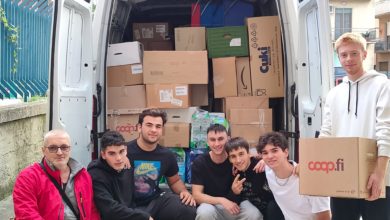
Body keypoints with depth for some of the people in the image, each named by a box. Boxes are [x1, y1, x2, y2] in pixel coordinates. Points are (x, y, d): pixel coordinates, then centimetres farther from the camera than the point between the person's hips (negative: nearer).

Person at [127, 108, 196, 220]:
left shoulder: (167, 155, 4)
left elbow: (175, 181, 20)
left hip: (157, 199, 5)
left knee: (189, 208, -17)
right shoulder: (125, 151, -15)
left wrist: (184, 192, 1)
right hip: (131, 205, -5)